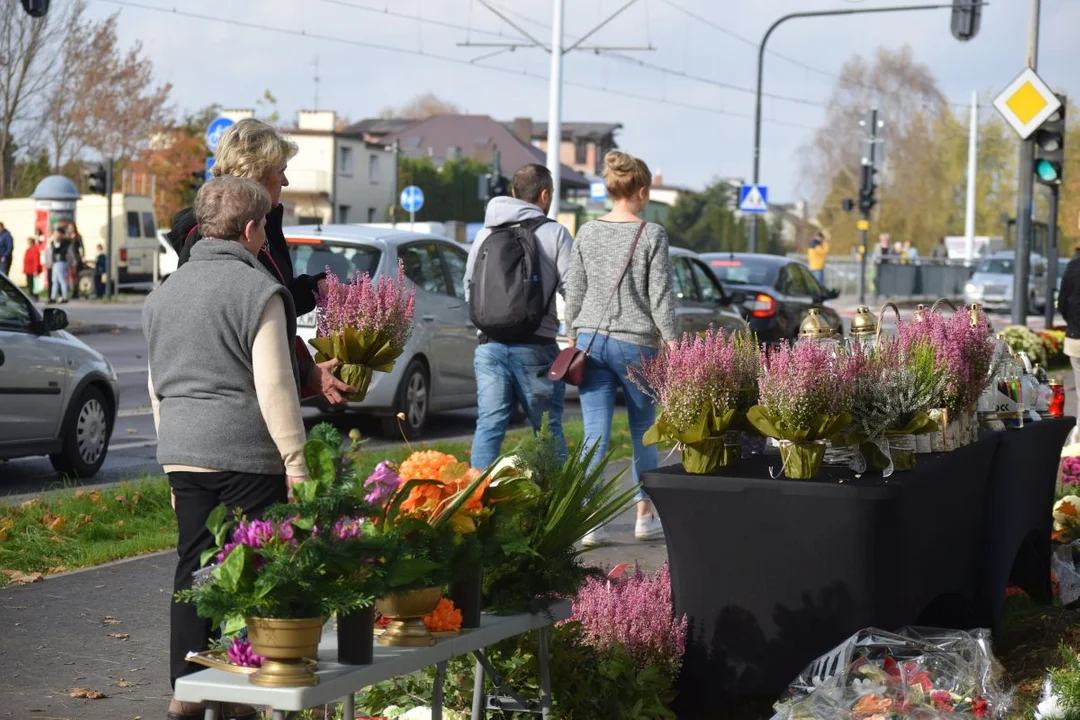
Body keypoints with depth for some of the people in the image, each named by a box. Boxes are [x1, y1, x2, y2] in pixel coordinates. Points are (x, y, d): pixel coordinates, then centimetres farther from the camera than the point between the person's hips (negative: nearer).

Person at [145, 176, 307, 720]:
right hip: (245, 454, -7)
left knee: (193, 567, 11)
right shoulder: (257, 290, -9)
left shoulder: (165, 292, 15)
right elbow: (274, 384, -14)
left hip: (181, 453, 7)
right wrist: (295, 461, -10)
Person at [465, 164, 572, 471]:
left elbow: (468, 289, 14)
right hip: (536, 346, -3)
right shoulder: (555, 234, -3)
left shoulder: (484, 234, 11)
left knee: (489, 427, 3)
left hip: (490, 344, 3)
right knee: (548, 429, 6)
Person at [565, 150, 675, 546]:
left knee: (595, 435, 1)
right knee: (643, 432, 13)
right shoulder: (652, 235, -5)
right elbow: (661, 297, -6)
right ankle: (645, 516, 19)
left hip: (590, 339, 3)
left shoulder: (587, 233, 6)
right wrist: (671, 343, -1)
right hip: (636, 342, -3)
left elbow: (574, 292, 10)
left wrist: (573, 336, 19)